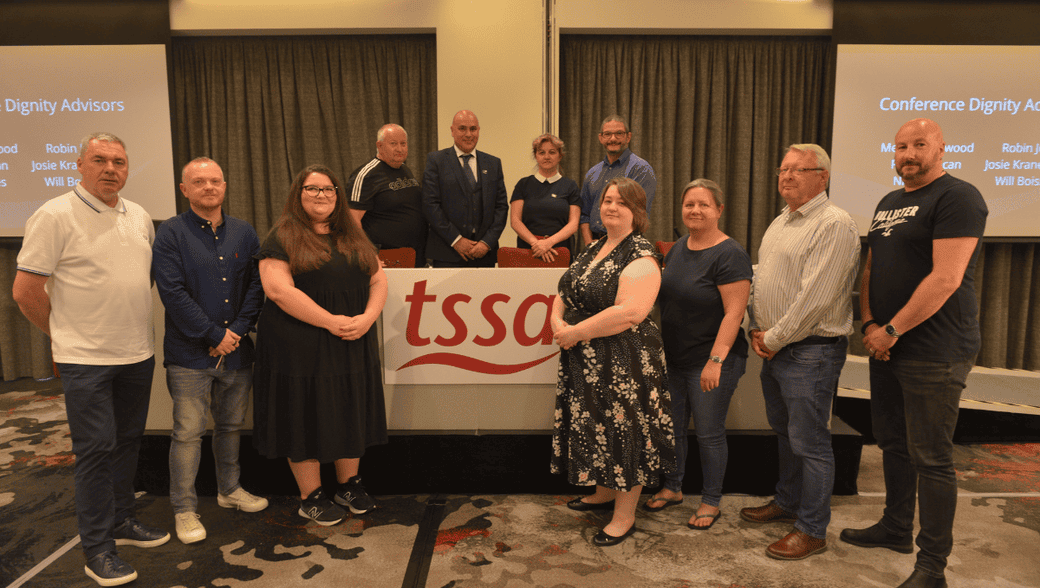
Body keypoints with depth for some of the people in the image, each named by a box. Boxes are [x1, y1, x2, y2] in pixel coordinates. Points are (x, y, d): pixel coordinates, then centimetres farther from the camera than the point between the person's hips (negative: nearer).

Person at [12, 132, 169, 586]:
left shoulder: (140, 217, 9)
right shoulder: (55, 216, -10)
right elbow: (26, 291, -9)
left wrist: (132, 323, 15)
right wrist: (67, 335, 1)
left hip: (138, 353, 6)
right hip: (86, 358, -6)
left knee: (127, 442, 15)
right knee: (96, 448, -1)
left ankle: (122, 521, 31)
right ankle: (97, 549, 12)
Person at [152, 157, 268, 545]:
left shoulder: (244, 233, 8)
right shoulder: (171, 233, -5)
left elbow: (256, 284, 4)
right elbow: (172, 292, -13)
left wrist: (238, 330, -8)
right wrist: (214, 336, -14)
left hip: (237, 351, 4)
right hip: (190, 354, -4)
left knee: (231, 425, 17)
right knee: (188, 432, 2)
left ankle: (229, 489, 35)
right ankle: (184, 509, 16)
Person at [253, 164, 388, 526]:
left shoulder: (354, 238, 12)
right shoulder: (282, 238, -4)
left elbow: (378, 280, 8)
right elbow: (278, 289, -17)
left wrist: (367, 318, -11)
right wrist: (331, 322, -19)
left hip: (353, 345, 5)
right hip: (300, 348, -5)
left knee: (350, 415, 13)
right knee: (306, 418, 5)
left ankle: (348, 485, 31)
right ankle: (310, 497, 21)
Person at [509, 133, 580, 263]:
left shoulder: (570, 186, 10)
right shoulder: (524, 184, 12)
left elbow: (573, 223, 2)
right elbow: (515, 220, 3)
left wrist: (549, 242, -14)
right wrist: (535, 242, -13)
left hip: (560, 251, 0)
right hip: (527, 250, 1)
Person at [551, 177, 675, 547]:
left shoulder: (640, 256, -15)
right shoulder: (595, 249, 12)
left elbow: (630, 312, -27)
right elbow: (565, 293, 15)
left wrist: (575, 333, -21)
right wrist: (558, 322, -7)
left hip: (624, 362, -8)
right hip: (584, 360, 8)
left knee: (623, 432, 3)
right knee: (595, 427, 19)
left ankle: (625, 516, 20)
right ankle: (605, 493, 40)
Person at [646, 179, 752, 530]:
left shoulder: (730, 255, -15)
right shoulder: (678, 249, 9)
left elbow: (734, 313, -19)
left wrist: (716, 360, -23)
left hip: (709, 362, -7)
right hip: (672, 357, 7)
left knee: (709, 432, 5)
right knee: (671, 426, 16)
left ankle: (711, 502, 24)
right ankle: (672, 488, 35)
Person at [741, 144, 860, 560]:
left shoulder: (834, 225, -15)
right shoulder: (780, 223, 15)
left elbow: (815, 297, -21)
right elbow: (761, 280, 18)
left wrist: (774, 339, -14)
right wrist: (757, 330, 5)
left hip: (810, 350, -9)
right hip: (775, 348, 9)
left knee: (810, 442, 0)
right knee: (784, 432, 20)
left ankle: (812, 530, 14)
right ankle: (787, 502, 37)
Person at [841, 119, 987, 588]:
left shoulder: (957, 197, -11)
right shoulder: (888, 203, 15)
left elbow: (946, 278, -19)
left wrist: (892, 330, -16)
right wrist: (870, 324, 1)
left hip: (934, 354, -8)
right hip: (886, 347, 8)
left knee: (931, 458, -1)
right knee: (893, 443, 17)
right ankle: (896, 528, 33)